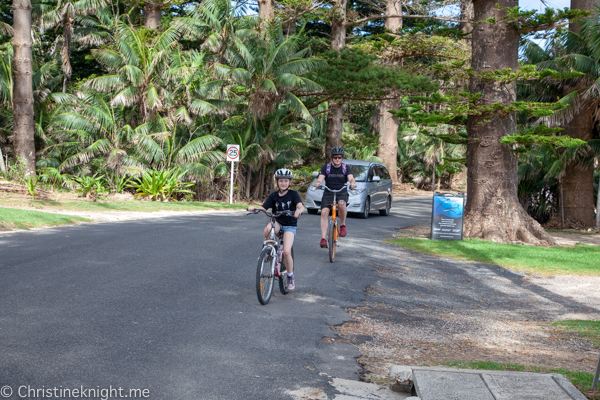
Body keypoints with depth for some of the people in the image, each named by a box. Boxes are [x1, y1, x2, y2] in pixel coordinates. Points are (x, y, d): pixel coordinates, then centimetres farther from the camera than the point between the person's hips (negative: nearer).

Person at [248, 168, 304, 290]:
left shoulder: (293, 194, -2)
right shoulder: (273, 196, 4)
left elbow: (300, 206, -19)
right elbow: (263, 208, -6)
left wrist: (299, 210, -44)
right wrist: (254, 208, -29)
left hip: (290, 225, -2)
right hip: (277, 223, 2)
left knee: (286, 251, -19)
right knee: (268, 228, -36)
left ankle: (291, 277, 4)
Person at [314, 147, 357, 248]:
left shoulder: (346, 168, 2)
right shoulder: (326, 167, 2)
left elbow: (351, 178, -14)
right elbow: (320, 178, -11)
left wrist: (353, 182, -38)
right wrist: (318, 183, -36)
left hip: (342, 193, -1)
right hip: (328, 193, 1)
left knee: (341, 204, -34)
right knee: (324, 212, -19)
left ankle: (342, 225, -10)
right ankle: (323, 238, -20)